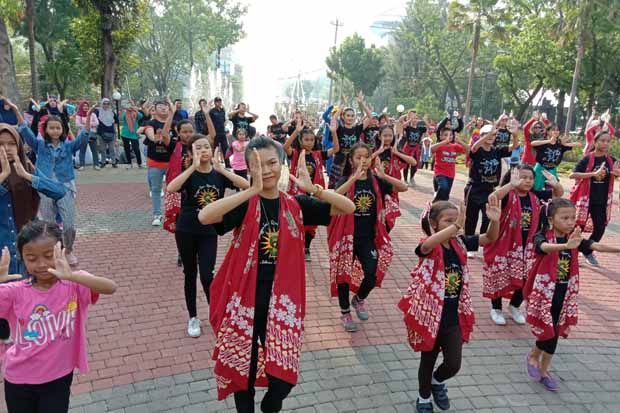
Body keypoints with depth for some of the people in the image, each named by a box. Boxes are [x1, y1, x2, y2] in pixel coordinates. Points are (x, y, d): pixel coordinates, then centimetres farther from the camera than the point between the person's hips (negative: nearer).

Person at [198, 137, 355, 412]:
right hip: (244, 298, -2)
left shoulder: (296, 205, 1)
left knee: (284, 375, 8)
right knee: (243, 369, 13)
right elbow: (204, 217, -29)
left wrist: (313, 189, -19)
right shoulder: (244, 204, -8)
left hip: (283, 299, 2)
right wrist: (253, 190, -32)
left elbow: (348, 207, -4)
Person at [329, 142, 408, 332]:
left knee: (372, 274, -5)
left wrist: (383, 175, -24)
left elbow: (404, 187, -11)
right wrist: (355, 177, -37)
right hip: (346, 235, -2)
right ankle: (345, 312, 29)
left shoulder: (375, 181, 0)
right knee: (344, 273, 6)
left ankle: (359, 299, 29)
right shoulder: (345, 180, -8)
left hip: (368, 237, 2)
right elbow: (335, 196, -30)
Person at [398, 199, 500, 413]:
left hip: (454, 317, 4)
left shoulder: (459, 242, -3)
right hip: (430, 316, -4)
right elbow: (428, 244, -44)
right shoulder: (429, 247, -19)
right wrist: (456, 226, -52)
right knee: (428, 361, 16)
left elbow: (489, 238, -5)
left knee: (453, 364, 8)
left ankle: (437, 381, 43)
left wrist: (495, 220, -26)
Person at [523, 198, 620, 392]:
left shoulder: (574, 239, 1)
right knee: (548, 331, -2)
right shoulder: (543, 236, -14)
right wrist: (566, 245, -57)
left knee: (554, 332, 12)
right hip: (544, 292, -5)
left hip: (564, 294, 5)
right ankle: (533, 356, 28)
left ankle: (543, 370, 29)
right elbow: (545, 247, -37)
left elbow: (595, 246, -15)